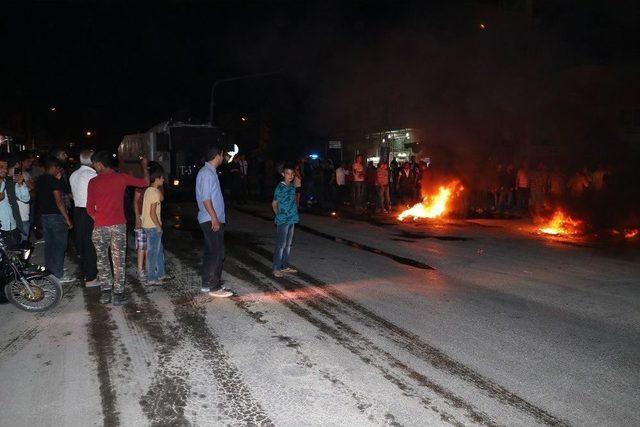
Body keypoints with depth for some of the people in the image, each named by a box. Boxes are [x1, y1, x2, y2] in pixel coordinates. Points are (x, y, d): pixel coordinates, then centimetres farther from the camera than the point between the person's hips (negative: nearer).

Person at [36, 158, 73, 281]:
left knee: (49, 244, 18)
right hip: (56, 216, -8)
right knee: (60, 246, -2)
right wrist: (68, 219, -17)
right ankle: (59, 275, 1)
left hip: (44, 216, 8)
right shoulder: (54, 181, -17)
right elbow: (59, 201, -20)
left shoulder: (40, 180, 8)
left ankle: (50, 269, 29)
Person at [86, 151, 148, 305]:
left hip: (100, 227, 0)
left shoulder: (93, 182, -3)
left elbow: (90, 209, -2)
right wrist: (144, 166, 24)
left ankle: (105, 292, 16)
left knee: (102, 260, 14)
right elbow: (145, 182, 8)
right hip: (118, 226, 0)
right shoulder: (122, 178, -2)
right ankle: (118, 294, 4)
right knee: (118, 261, 5)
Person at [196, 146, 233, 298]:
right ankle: (215, 287, -1)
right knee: (217, 253, -7)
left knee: (210, 252, 14)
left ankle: (207, 284, 22)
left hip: (212, 220, 10)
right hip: (211, 220, -10)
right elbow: (205, 199, -20)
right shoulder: (207, 173, -15)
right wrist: (214, 219, -21)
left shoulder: (210, 171, 15)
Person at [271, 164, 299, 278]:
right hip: (283, 220, -7)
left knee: (288, 244, 13)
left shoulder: (292, 187, 9)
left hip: (292, 219, 7)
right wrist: (279, 215, -1)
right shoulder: (280, 187, -11)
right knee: (281, 244, -5)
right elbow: (274, 204, -6)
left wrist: (294, 215, 10)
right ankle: (276, 268, 2)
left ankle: (285, 266, 23)